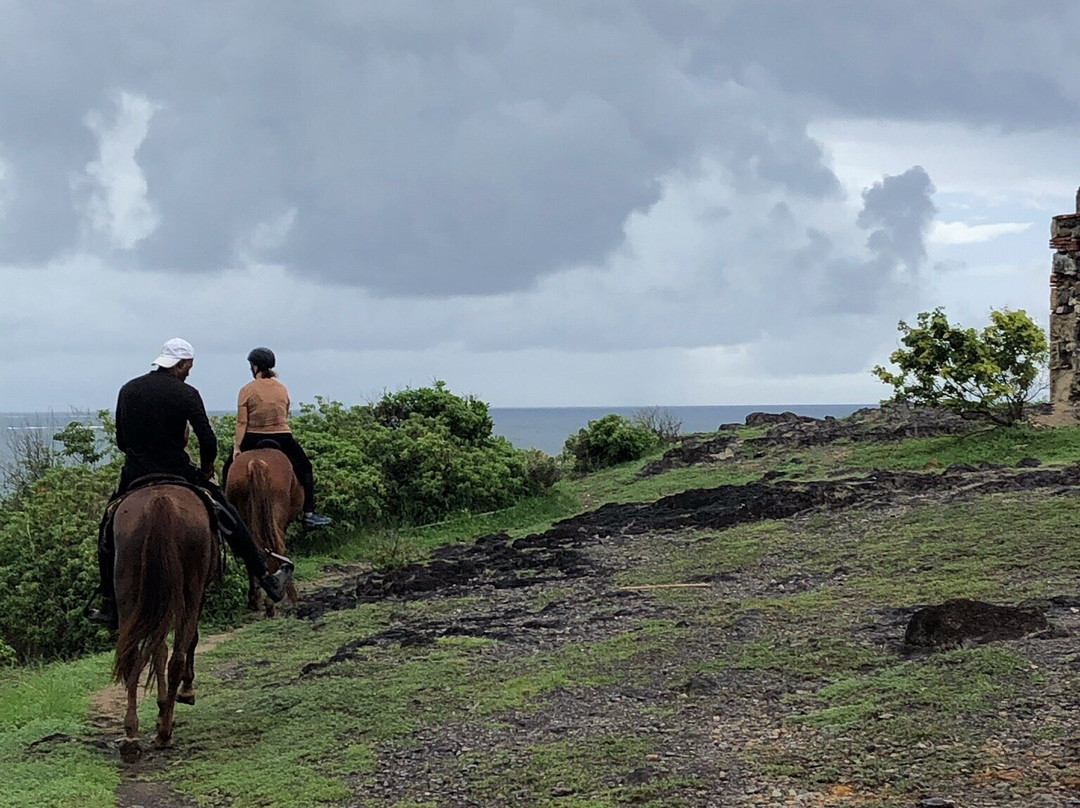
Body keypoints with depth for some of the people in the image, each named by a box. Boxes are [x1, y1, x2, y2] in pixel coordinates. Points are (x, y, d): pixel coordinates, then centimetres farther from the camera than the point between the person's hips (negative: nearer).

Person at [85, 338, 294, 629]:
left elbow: (120, 441, 11)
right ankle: (268, 580, 16)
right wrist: (205, 468, 4)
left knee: (109, 534, 23)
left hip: (134, 476, 3)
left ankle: (109, 608, 22)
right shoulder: (186, 394, -8)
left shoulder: (128, 390, 6)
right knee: (229, 519, 12)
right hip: (178, 473, -3)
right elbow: (208, 440, -14)